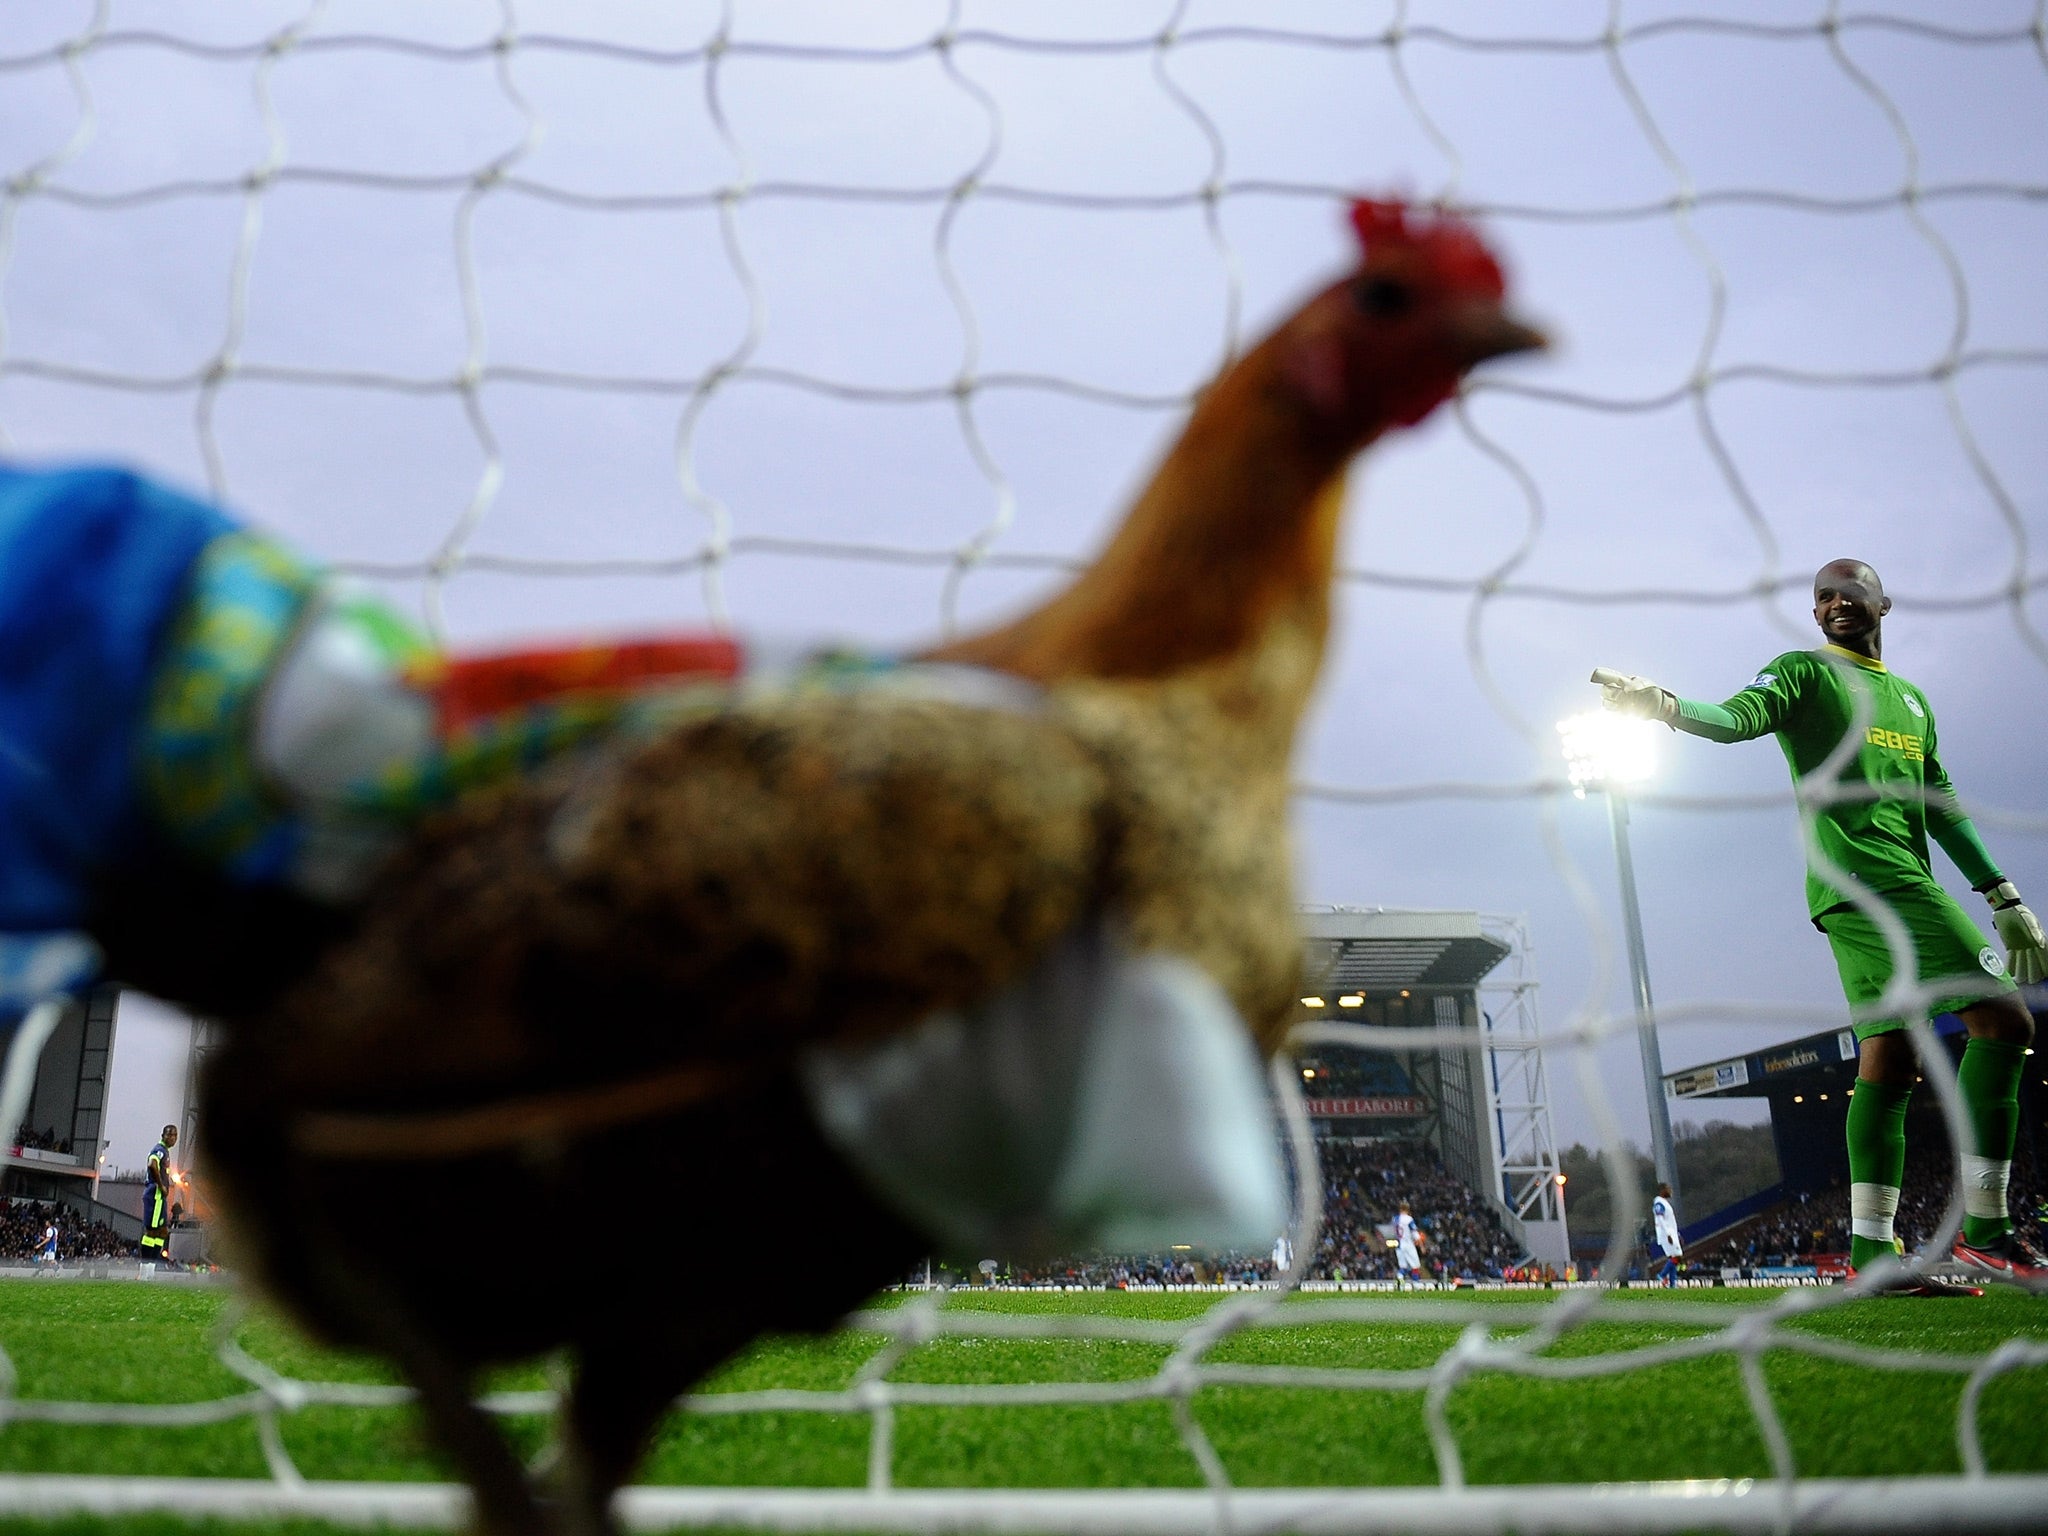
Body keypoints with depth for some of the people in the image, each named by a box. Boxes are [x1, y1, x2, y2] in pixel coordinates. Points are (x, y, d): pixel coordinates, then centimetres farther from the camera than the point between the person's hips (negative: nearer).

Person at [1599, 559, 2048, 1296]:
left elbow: (1942, 810, 28)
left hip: (1899, 884, 8)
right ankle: (1984, 1229, -14)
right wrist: (1664, 705, -35)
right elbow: (1739, 717, -15)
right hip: (1868, 877, -8)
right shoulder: (1806, 673, 5)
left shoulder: (1911, 699, 27)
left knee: (1889, 1057, 2)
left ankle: (1872, 1251, 3)